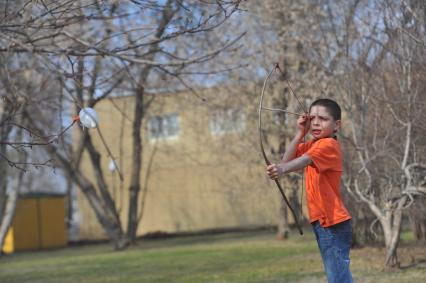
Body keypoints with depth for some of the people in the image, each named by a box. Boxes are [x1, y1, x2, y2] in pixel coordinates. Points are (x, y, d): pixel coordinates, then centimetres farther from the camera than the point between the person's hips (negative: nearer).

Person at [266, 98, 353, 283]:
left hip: (333, 222, -9)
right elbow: (287, 159, 2)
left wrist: (282, 169, -51)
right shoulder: (312, 144, 13)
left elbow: (305, 160, -34)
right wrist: (300, 133, -3)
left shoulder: (329, 145, -14)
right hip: (321, 221, 9)